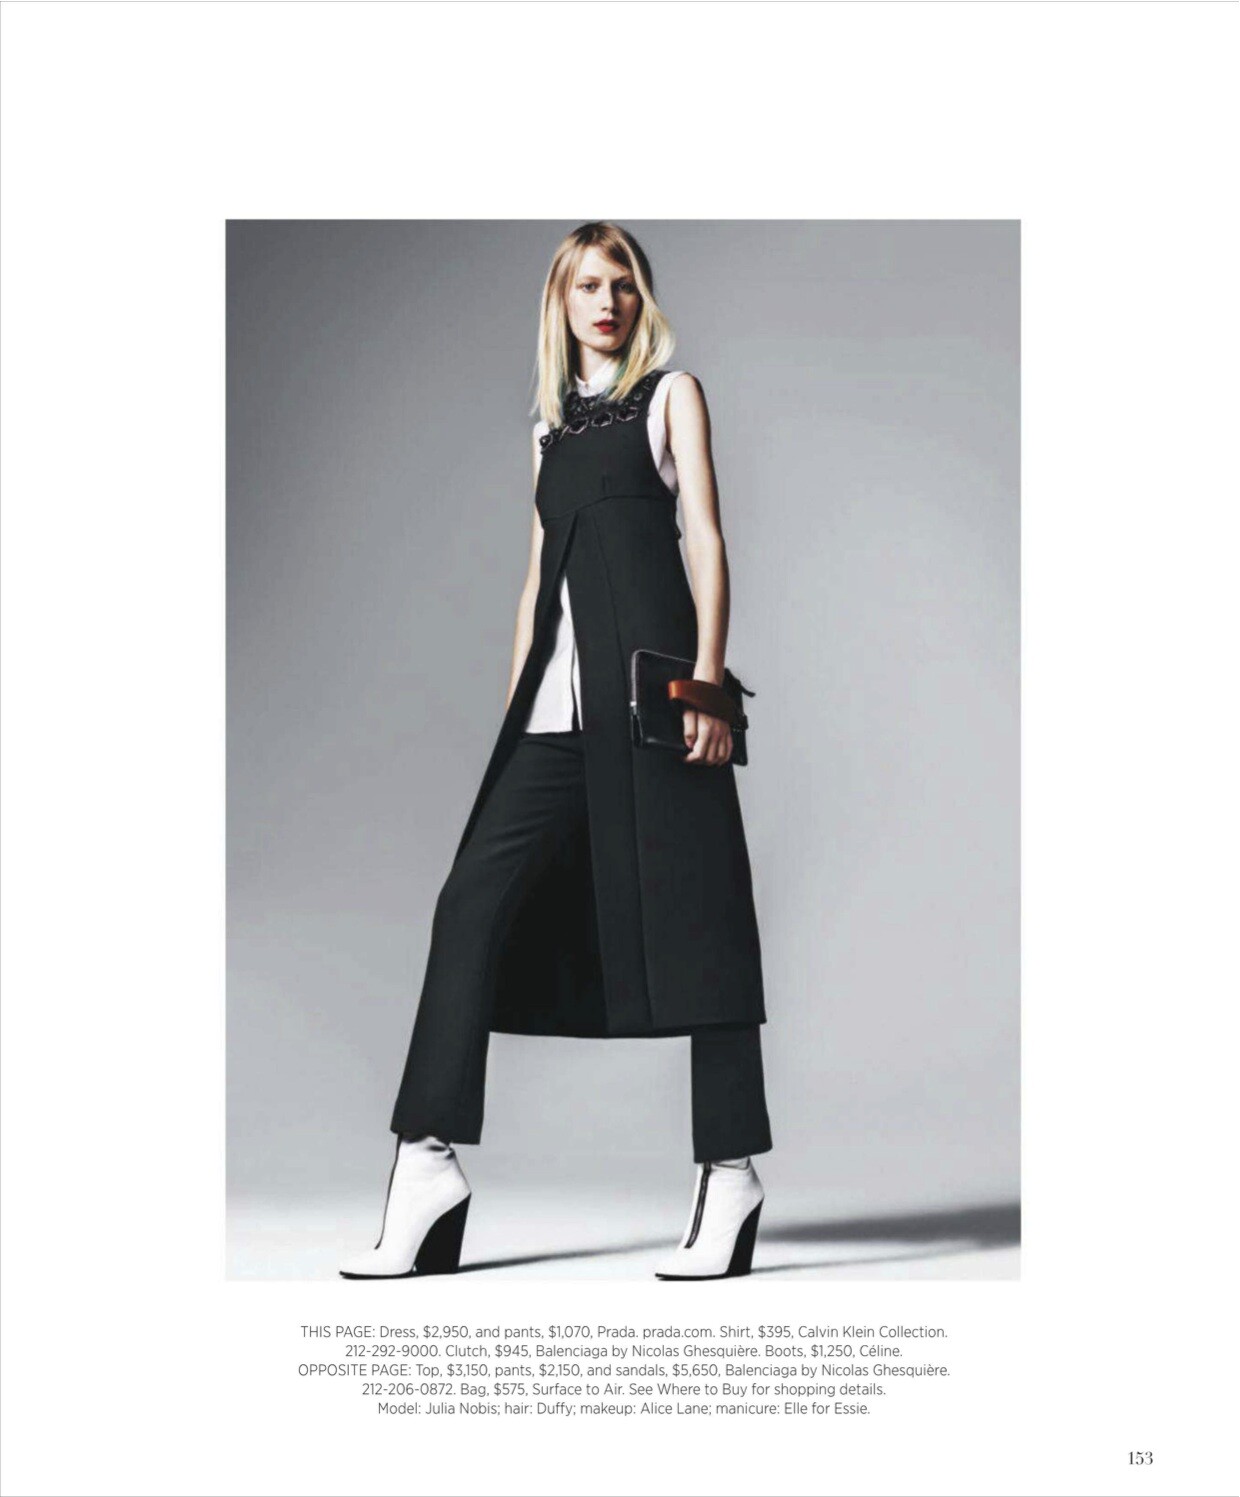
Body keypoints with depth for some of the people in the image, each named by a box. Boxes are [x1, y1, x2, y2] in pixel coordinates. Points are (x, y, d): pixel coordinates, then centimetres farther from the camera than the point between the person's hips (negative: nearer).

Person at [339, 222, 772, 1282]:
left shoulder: (672, 393, 11)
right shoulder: (553, 422, 25)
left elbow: (705, 536, 1)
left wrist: (708, 677, -12)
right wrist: (514, 705, 16)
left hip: (649, 676, -5)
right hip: (560, 700, 5)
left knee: (687, 910, -6)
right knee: (475, 902, -7)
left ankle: (730, 1175, 0)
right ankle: (431, 1164, -7)